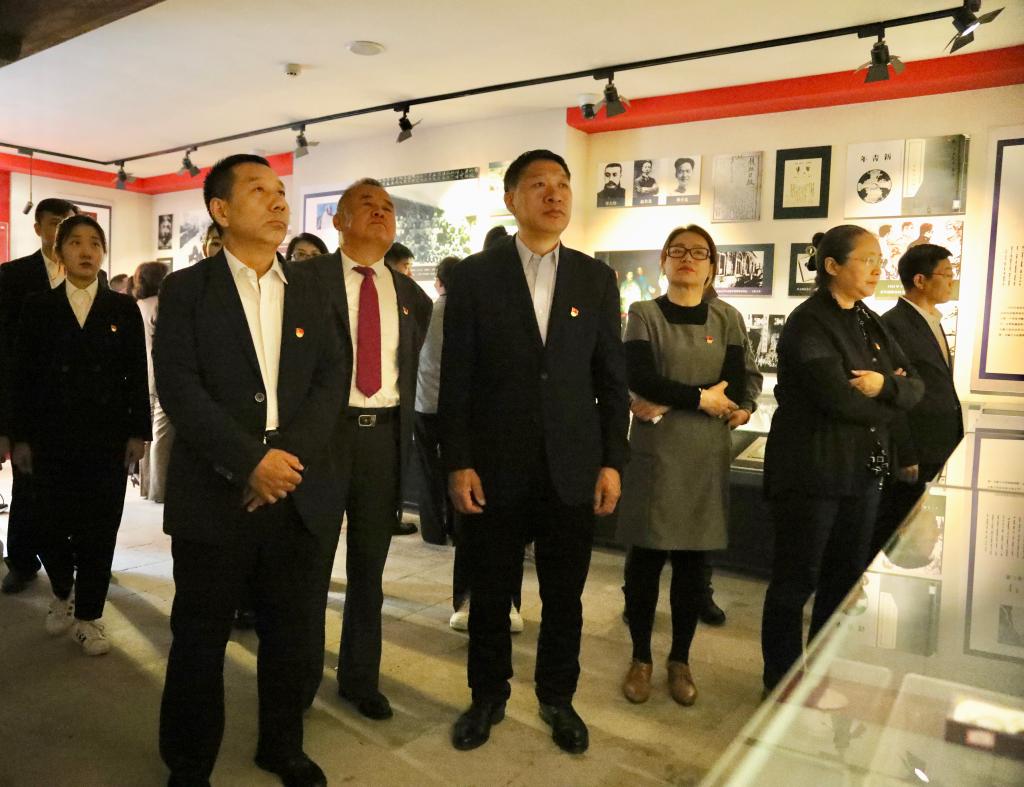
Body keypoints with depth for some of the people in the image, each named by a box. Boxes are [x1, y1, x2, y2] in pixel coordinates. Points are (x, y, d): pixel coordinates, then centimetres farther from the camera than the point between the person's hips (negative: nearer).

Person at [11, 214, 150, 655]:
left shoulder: (123, 308, 4)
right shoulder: (38, 307, 5)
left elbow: (137, 375, 2)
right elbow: (23, 375, 4)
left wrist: (137, 432, -3)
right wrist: (21, 437, 0)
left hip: (107, 437, 0)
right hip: (52, 438, 1)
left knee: (99, 531, 3)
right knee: (51, 527, 4)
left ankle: (88, 616, 19)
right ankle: (62, 594, 34)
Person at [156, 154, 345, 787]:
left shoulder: (310, 287, 10)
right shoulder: (187, 289, 1)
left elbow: (332, 376, 3)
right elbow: (178, 386, -9)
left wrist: (292, 452, -12)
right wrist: (250, 461, -18)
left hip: (300, 490, 3)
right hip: (215, 492, -3)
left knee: (293, 631, 13)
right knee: (201, 637, 10)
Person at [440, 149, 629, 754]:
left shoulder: (596, 278, 5)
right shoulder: (475, 275, -1)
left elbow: (612, 379, 5)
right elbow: (456, 378, -3)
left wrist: (613, 461, 0)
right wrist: (457, 463, -7)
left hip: (572, 469, 2)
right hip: (496, 469, -1)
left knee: (565, 597, 14)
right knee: (490, 596, 13)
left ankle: (558, 698, 36)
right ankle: (488, 697, 35)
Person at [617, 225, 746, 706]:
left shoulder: (727, 319, 6)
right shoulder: (643, 314, 1)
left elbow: (735, 390, -3)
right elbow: (639, 379, -13)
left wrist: (668, 403, -11)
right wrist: (700, 398, -11)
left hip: (705, 457, 2)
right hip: (653, 454, -2)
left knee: (692, 563, 8)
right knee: (644, 559, 3)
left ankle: (680, 661, 26)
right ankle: (641, 658, 22)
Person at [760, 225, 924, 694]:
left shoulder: (870, 323, 12)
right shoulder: (809, 323, -13)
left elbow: (915, 388, 6)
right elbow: (839, 398, -22)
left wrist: (883, 385, -16)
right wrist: (890, 405, -4)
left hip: (863, 470, 8)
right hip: (812, 471, -8)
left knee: (845, 578, 16)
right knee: (796, 582, 4)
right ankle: (782, 683, 19)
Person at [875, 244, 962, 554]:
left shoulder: (933, 322, 14)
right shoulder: (893, 325, -15)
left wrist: (953, 449, 15)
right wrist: (906, 458, -18)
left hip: (941, 455, 9)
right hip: (914, 458, -8)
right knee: (894, 535, 4)